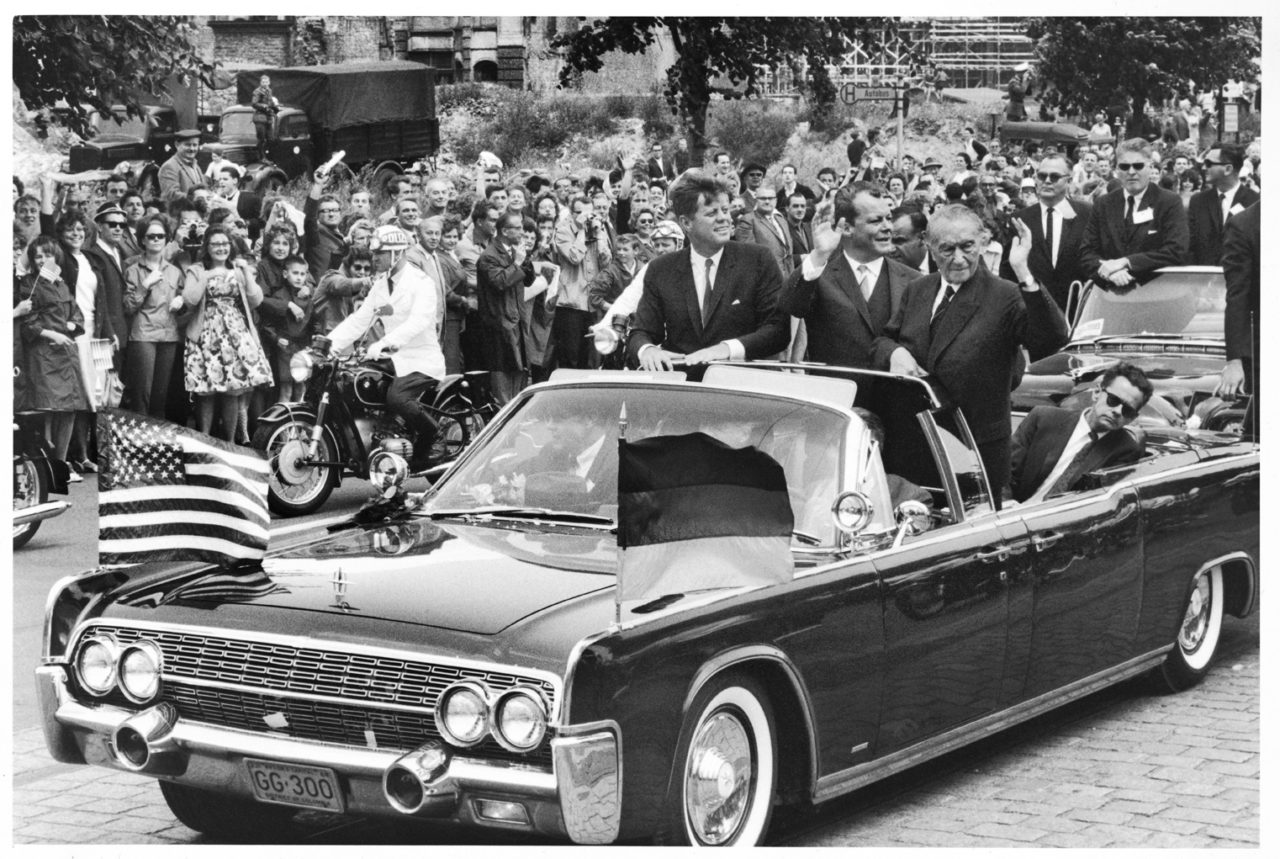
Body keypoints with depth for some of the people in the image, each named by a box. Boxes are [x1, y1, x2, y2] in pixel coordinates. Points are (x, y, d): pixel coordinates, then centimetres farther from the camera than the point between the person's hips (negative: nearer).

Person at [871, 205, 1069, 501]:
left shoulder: (1005, 297, -9)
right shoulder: (917, 291, 9)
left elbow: (1051, 341, -24)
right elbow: (882, 340, 17)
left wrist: (1023, 274, -31)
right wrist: (895, 352, -8)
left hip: (978, 452, -5)